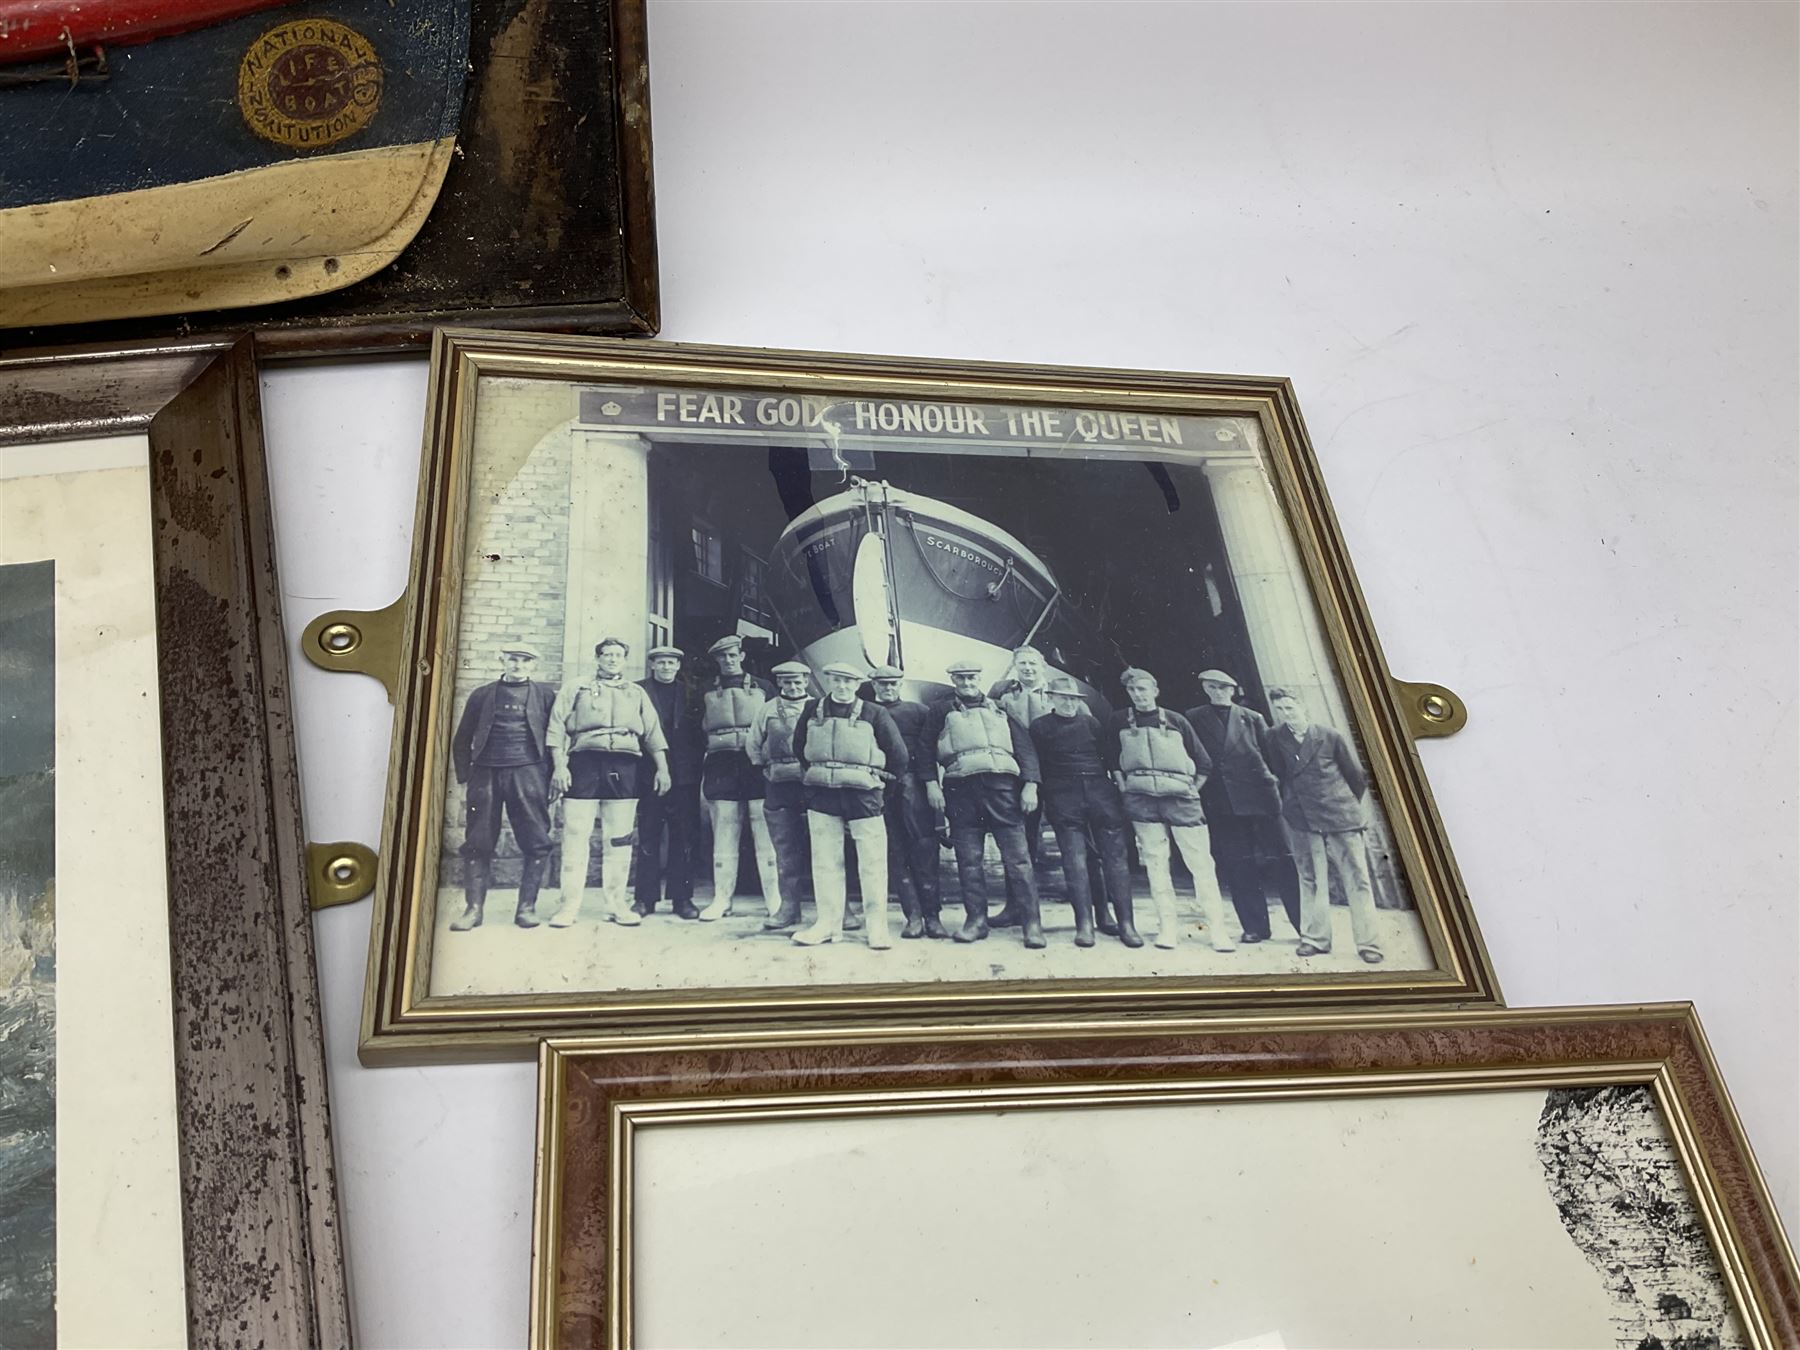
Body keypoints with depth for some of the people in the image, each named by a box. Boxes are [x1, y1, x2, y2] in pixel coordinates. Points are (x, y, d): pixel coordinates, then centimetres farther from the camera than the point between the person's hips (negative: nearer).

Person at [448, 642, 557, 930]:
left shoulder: (546, 694, 11)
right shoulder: (482, 696, 15)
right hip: (485, 774, 1)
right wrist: (465, 776, 6)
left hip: (528, 774, -1)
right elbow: (462, 740, 16)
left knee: (535, 842, -5)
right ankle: (473, 908, 2)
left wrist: (552, 774, 0)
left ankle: (527, 907, 3)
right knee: (478, 843, -2)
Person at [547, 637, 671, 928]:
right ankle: (570, 905, -2)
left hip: (624, 768, 2)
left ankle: (616, 904, 6)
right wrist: (559, 765, -6)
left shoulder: (637, 694, 20)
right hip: (584, 764, -2)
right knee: (575, 836, -5)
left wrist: (662, 768, 3)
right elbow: (557, 728, 5)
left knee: (619, 840, 1)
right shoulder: (575, 689, 13)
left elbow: (653, 733, 14)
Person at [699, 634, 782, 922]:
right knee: (724, 836, 2)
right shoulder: (708, 694, 15)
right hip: (721, 766, 2)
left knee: (766, 835, -3)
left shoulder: (762, 688, 10)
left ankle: (775, 901, 0)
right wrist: (703, 775, 7)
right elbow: (699, 734, 15)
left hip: (758, 765, -2)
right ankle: (722, 899, 7)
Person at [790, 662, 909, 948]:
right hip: (821, 795, 3)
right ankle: (828, 922, 12)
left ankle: (877, 926, 4)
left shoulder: (874, 714, 0)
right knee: (825, 860, 5)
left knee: (872, 861, -2)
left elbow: (898, 753, 4)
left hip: (862, 794, -3)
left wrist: (882, 784, 7)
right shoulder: (812, 712, 9)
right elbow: (799, 747, 23)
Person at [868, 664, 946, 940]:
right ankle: (913, 916, 1)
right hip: (879, 790, 1)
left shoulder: (919, 711, 13)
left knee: (924, 850, -6)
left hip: (912, 785, -1)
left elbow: (929, 750, 6)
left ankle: (932, 914, -2)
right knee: (895, 853, -1)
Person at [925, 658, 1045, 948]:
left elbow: (1025, 747, 12)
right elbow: (926, 750, 12)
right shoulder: (942, 712, 16)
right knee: (968, 859, 1)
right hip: (961, 789, 1)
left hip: (1001, 784, 0)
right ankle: (976, 919, 9)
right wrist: (931, 784, -1)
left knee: (1017, 856, -6)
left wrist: (1030, 784, -1)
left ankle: (1031, 923, -5)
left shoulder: (999, 709, 17)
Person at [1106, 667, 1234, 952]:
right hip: (1141, 800, 1)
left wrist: (1192, 791, 4)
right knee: (1155, 862, -1)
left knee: (1201, 862, -5)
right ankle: (1168, 925, 5)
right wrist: (1123, 787, 3)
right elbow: (1112, 759, 14)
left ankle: (1216, 928, -4)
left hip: (1180, 797, -1)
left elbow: (1204, 763, 11)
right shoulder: (1120, 721, 10)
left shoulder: (1176, 721, 8)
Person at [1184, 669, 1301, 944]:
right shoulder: (1194, 719, 10)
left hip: (1259, 796, 0)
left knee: (1285, 860, -2)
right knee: (1238, 869, 2)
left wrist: (1274, 787, -2)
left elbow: (1271, 754, 8)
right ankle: (1255, 927, 11)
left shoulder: (1252, 718, 12)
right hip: (1221, 804, 0)